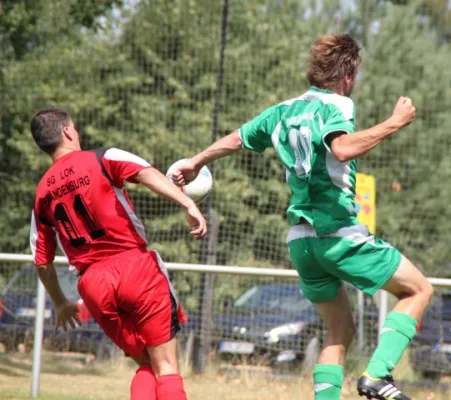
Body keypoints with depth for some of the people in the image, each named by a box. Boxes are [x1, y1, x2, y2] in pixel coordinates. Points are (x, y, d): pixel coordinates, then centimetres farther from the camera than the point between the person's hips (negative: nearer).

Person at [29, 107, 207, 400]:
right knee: (166, 368, -2)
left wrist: (61, 304, 32)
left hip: (92, 284, 4)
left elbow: (42, 262, 18)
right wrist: (188, 203, -28)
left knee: (147, 367, 16)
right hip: (135, 266, -4)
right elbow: (147, 173, -17)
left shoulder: (43, 194, 15)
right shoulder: (103, 159, 3)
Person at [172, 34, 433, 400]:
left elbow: (236, 139, 29)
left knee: (341, 332, 16)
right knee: (419, 290, 3)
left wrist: (195, 163, 45)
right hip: (339, 233, -8)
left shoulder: (284, 111, 14)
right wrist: (394, 123, -24)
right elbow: (343, 148, -32)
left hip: (301, 241, 8)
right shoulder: (333, 106, -10)